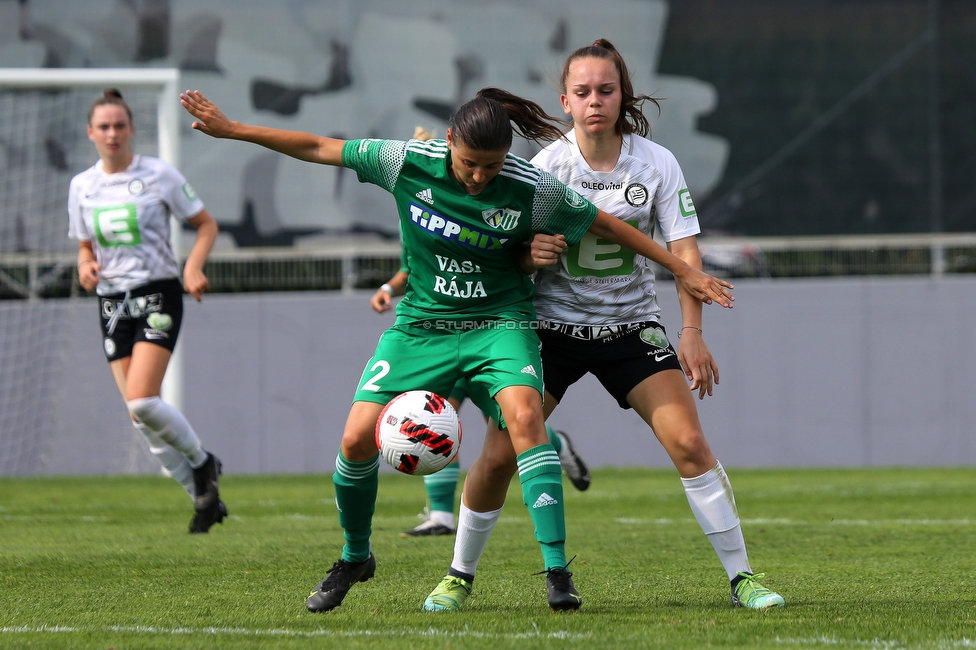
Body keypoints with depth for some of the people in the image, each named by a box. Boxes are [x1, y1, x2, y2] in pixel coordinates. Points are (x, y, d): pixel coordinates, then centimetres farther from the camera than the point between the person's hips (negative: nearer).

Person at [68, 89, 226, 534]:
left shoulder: (159, 175, -4)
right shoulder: (82, 187, 7)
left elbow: (206, 224, 3)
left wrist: (194, 266, -14)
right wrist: (85, 267, -4)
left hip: (157, 296, -5)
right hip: (112, 304, 5)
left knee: (142, 402, -21)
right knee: (140, 416, 0)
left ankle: (201, 462, 4)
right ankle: (204, 497, 12)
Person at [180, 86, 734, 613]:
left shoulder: (532, 190, -15)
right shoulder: (408, 164, -12)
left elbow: (607, 225, -3)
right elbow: (318, 149, -3)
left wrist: (683, 271, 1)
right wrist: (230, 129, -2)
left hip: (499, 324, -2)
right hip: (421, 325, 2)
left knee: (523, 414, -30)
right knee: (358, 437, -10)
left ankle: (557, 570, -28)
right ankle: (355, 557, 19)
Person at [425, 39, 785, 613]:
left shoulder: (656, 163, -7)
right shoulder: (545, 165, -8)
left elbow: (685, 249, -10)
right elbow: (514, 252, -2)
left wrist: (692, 333, -21)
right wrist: (530, 254, -27)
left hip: (631, 325, 0)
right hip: (553, 325, 0)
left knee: (689, 442, -14)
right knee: (501, 453, -8)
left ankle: (741, 576, -5)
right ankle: (460, 576, 12)